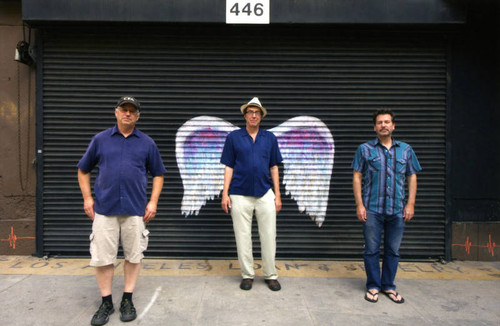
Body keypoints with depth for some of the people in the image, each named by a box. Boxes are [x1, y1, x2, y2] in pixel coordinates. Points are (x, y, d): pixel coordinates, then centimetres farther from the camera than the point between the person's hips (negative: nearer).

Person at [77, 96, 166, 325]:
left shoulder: (146, 143, 7)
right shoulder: (100, 139, 8)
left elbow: (158, 174, 10)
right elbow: (83, 170, 14)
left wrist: (153, 201, 0)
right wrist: (87, 198, 4)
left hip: (135, 209, 0)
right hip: (104, 208, 0)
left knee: (133, 255, 7)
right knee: (102, 257, 4)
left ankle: (127, 300, 24)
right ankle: (106, 303, 22)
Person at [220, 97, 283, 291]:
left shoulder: (269, 138, 9)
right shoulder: (233, 137, 5)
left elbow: (274, 167, 10)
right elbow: (228, 167, 4)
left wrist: (277, 194, 5)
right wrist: (225, 193, -3)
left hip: (265, 194, 1)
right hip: (240, 195, -1)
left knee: (269, 237, 5)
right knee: (243, 238, 6)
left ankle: (271, 275, 20)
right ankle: (247, 275, 21)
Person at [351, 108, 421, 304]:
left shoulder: (406, 149, 11)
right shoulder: (365, 149, 4)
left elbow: (412, 178, 12)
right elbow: (357, 178, 1)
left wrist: (410, 204, 3)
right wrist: (359, 204, -6)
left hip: (398, 210, 2)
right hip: (372, 209, -2)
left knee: (393, 251, 10)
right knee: (371, 250, 5)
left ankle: (388, 286, 26)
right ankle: (373, 286, 20)